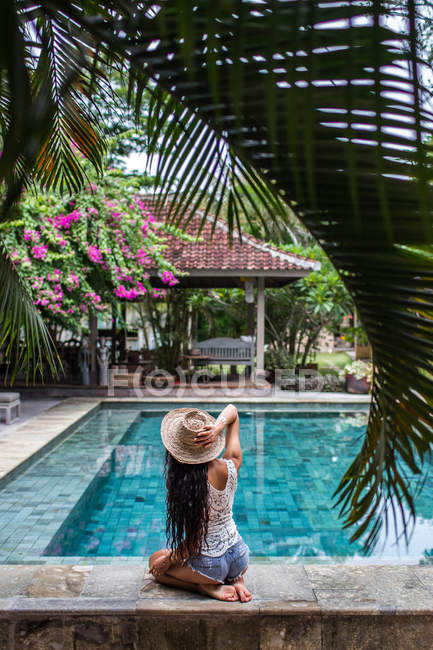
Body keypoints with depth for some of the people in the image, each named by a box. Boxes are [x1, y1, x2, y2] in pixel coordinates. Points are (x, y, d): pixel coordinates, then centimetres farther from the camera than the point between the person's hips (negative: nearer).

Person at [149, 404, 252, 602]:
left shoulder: (186, 482, -26)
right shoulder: (230, 467, -13)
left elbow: (193, 540, -18)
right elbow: (232, 411, -3)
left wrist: (168, 561, -1)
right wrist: (218, 427, -23)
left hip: (209, 565, -5)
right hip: (240, 558, 5)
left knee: (155, 563, 22)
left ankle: (209, 587, 3)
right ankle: (236, 580, 11)